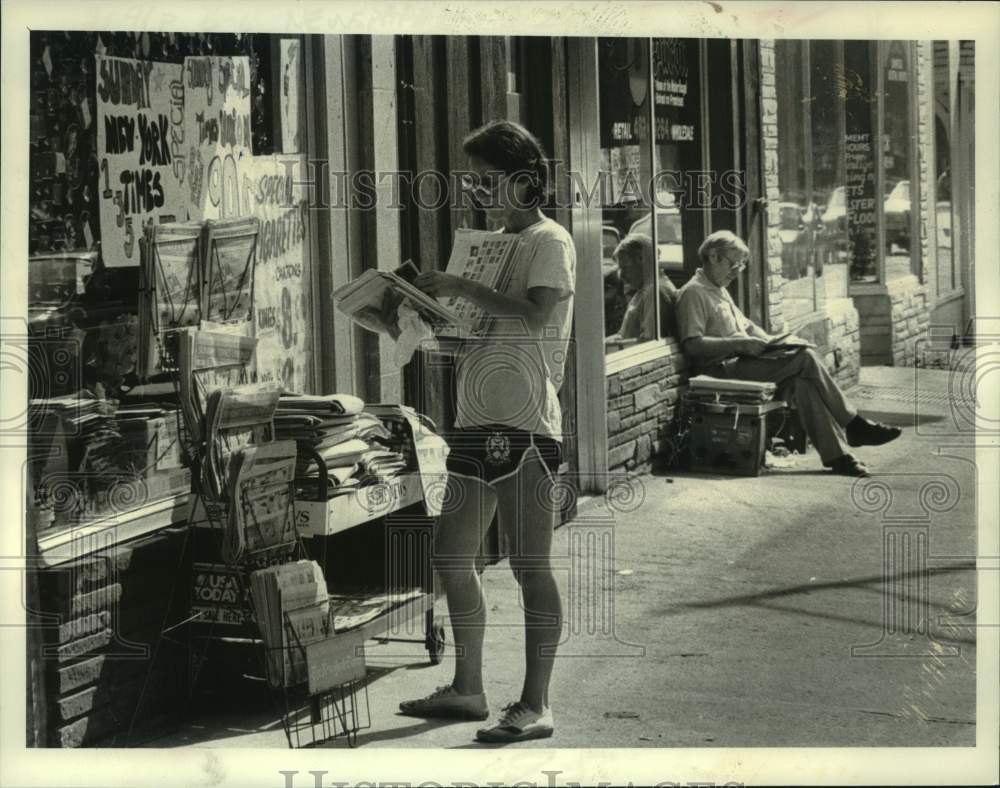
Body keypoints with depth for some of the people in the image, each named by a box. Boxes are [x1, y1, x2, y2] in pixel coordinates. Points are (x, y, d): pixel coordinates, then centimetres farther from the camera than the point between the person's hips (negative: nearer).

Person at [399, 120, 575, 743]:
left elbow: (534, 316, -20)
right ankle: (468, 689, 22)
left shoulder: (550, 242, -4)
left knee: (530, 564, -8)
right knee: (452, 557, 12)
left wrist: (463, 288, -15)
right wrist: (434, 306, 11)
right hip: (478, 421, 10)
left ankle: (536, 705, -6)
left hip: (524, 424, -10)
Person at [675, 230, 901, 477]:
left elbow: (746, 325, 31)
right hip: (724, 367, -9)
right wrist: (739, 344, -21)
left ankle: (836, 455, -21)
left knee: (802, 381, -16)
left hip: (743, 359, 9)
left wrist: (767, 341, 11)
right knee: (805, 359, -19)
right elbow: (692, 345, -18)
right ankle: (853, 425, -10)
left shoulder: (719, 290, 24)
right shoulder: (693, 293, -8)